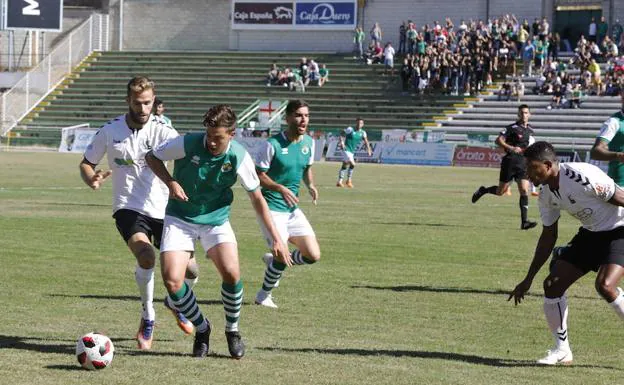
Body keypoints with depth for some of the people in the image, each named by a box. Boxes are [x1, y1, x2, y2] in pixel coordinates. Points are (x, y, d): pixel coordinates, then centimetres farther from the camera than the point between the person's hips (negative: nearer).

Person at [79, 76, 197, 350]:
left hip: (162, 209, 1)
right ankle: (148, 318, -7)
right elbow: (86, 164, 11)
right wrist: (91, 179, -13)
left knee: (189, 271, 0)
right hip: (128, 209, -1)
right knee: (146, 256, -30)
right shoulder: (110, 131, 0)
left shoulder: (162, 131, -6)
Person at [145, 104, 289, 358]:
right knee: (171, 280, -17)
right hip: (180, 219, 0)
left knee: (231, 273, -22)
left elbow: (257, 198, -1)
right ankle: (202, 329, 10)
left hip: (216, 220, 0)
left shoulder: (239, 157, -14)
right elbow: (152, 157, 0)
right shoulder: (187, 144, -18)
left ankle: (232, 330, 6)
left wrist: (275, 239, -3)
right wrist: (170, 182, -18)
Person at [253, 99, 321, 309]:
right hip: (272, 207, -7)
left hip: (293, 208, 7)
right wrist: (281, 188, -25)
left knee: (313, 255, 0)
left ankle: (274, 261, 27)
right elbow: (259, 175, -11)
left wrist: (311, 185, -1)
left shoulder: (308, 142, 4)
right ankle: (263, 296, 11)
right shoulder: (273, 144, -16)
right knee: (283, 254, -14)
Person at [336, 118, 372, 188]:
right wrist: (342, 142, -21)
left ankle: (339, 182, 19)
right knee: (352, 164, -19)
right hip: (346, 149, -6)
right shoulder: (350, 129, -12)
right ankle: (349, 180, -8)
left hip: (352, 151, 6)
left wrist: (368, 149, -18)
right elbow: (342, 134, -6)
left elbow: (366, 141, -3)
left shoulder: (362, 133, 3)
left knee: (345, 165, 11)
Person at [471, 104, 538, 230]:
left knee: (524, 191, -9)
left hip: (523, 164, 4)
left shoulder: (530, 129, 12)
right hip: (510, 162, -4)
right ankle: (483, 190, 33)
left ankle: (524, 221, -11)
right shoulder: (512, 128, -7)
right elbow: (498, 140, -12)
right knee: (500, 191, 2)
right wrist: (511, 148, -24)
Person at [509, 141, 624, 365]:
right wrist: (528, 280, 12)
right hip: (591, 234, 8)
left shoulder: (581, 177, -28)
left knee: (604, 286, -29)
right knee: (553, 285, -1)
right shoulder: (547, 194, -2)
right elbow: (548, 237, 10)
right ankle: (562, 350, 12)